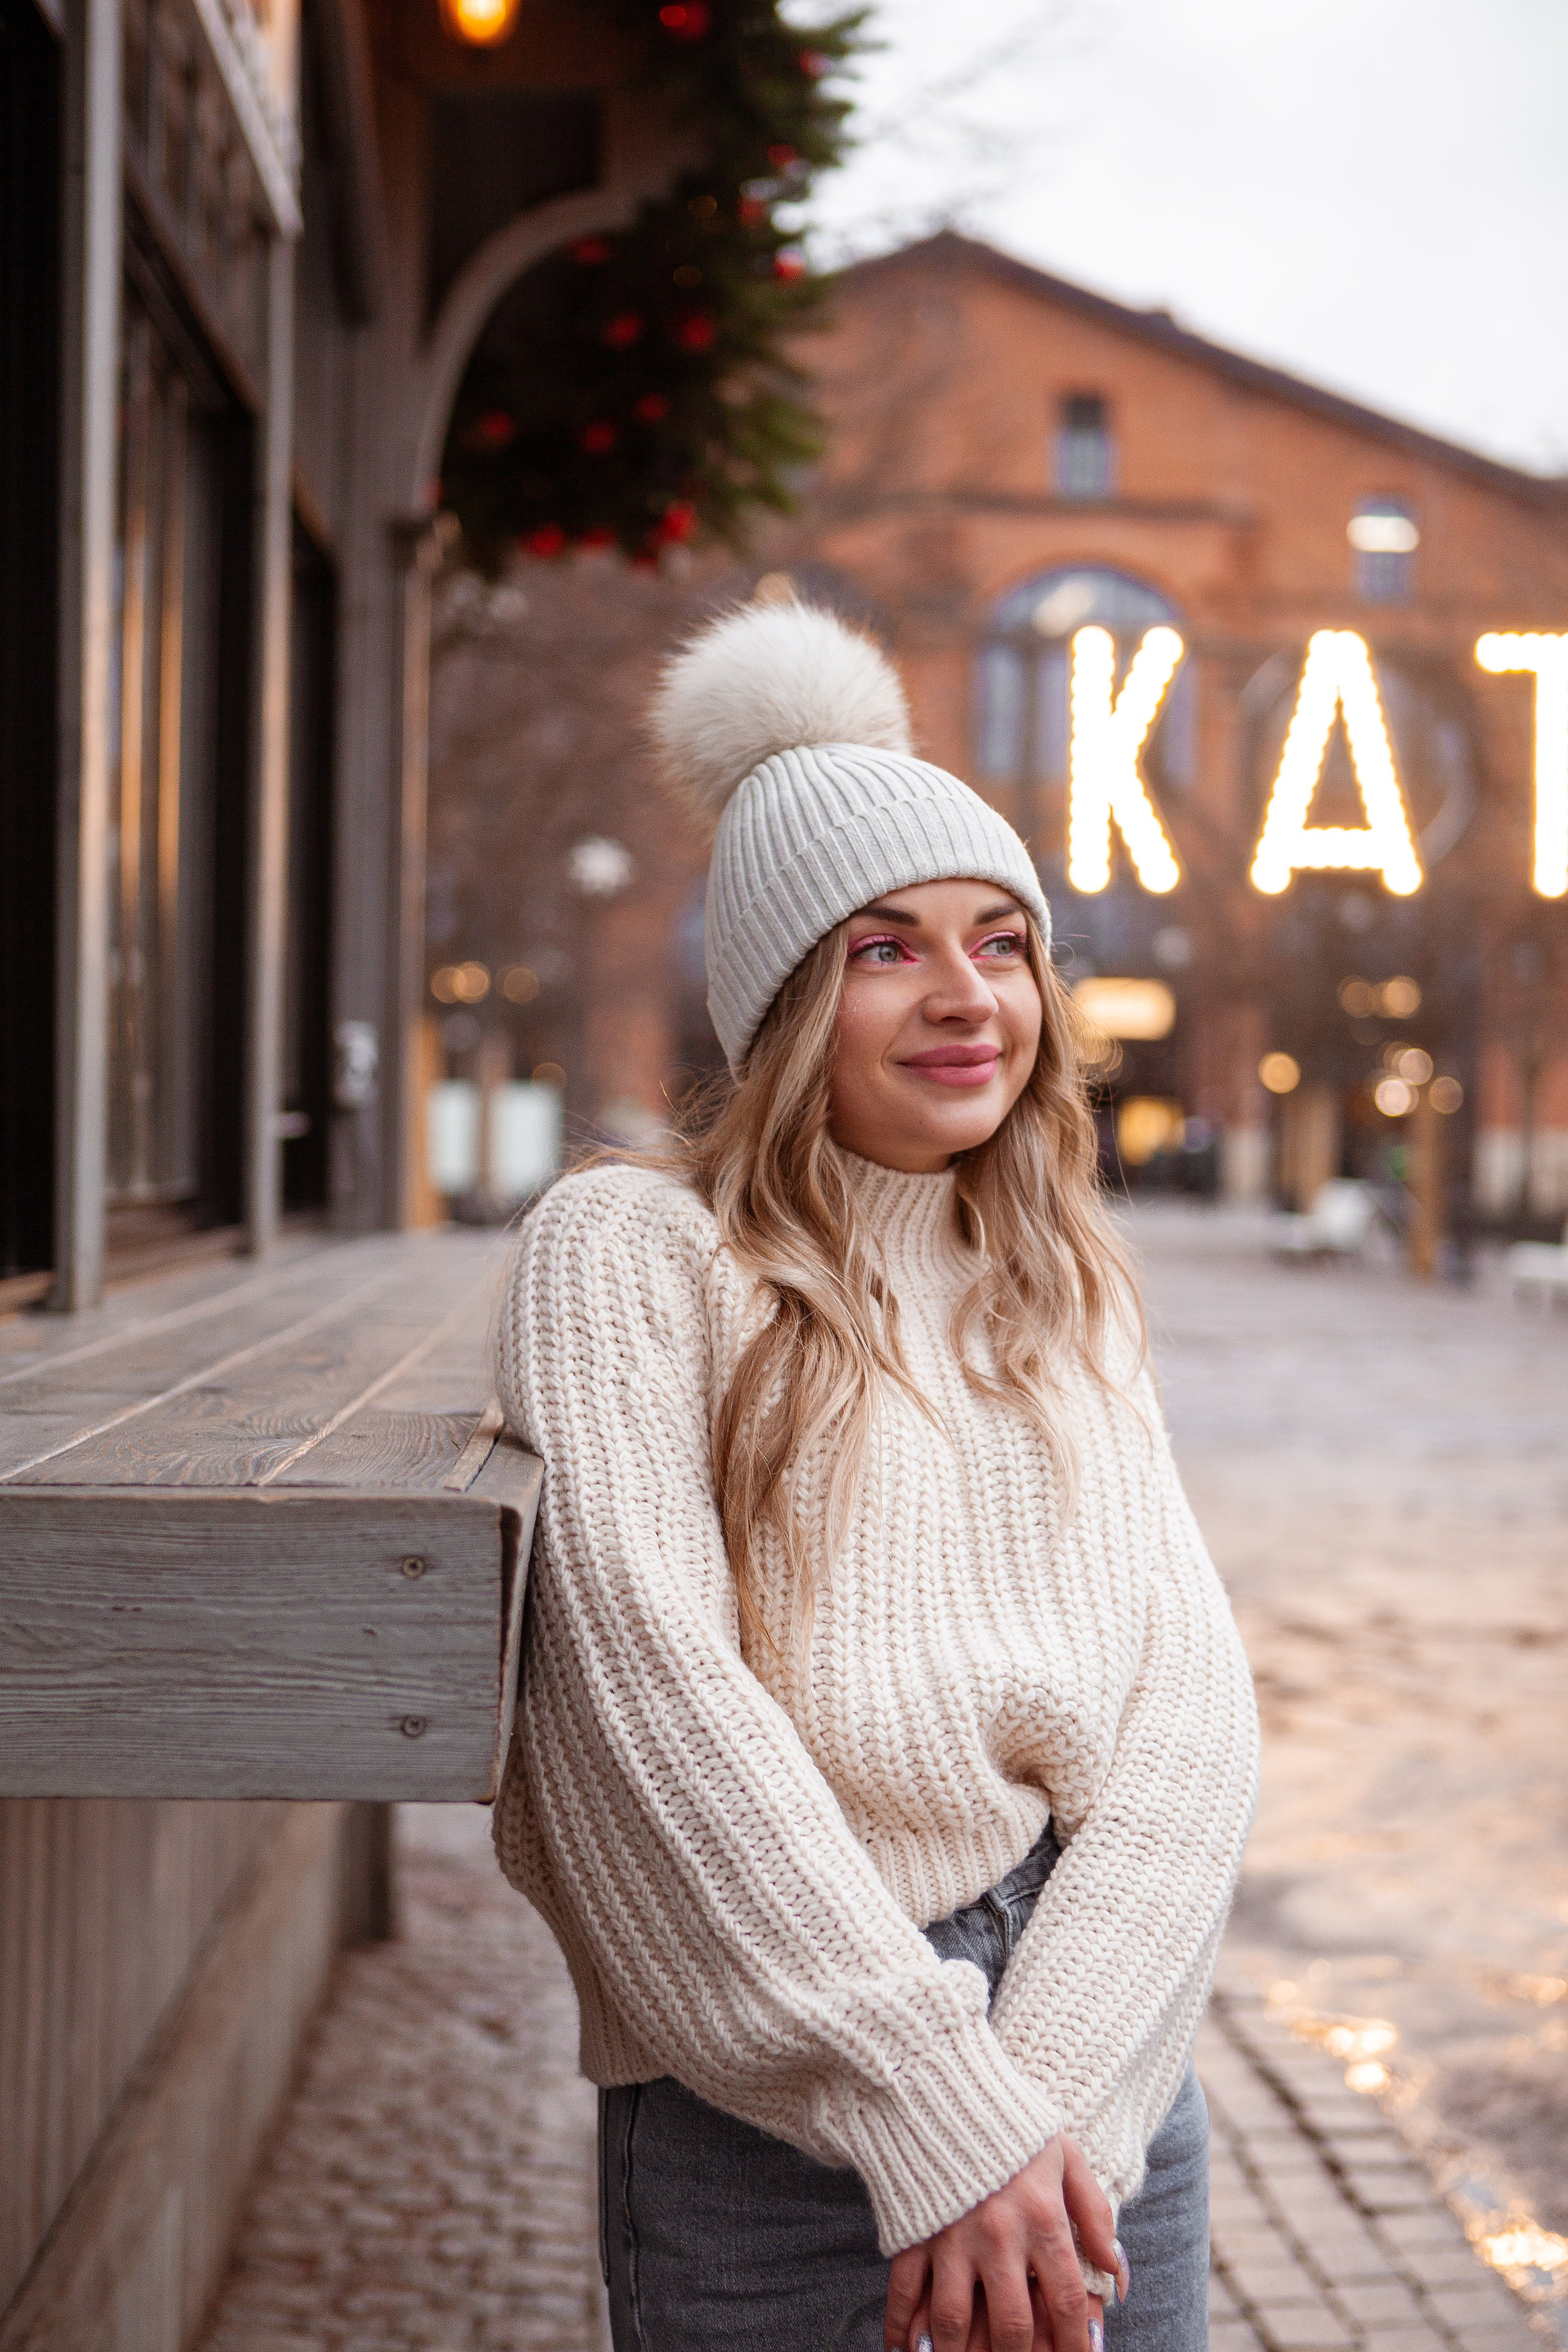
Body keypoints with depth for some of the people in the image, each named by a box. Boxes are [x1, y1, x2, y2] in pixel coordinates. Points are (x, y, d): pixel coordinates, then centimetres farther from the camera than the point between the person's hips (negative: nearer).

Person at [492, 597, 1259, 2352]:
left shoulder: (1066, 1300, 9)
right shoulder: (629, 1251, -5)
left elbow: (1188, 1697, -1)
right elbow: (649, 1694, -15)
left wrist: (1051, 2100, -15)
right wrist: (937, 2114, -18)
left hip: (1106, 2067, 4)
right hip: (774, 2122, -4)